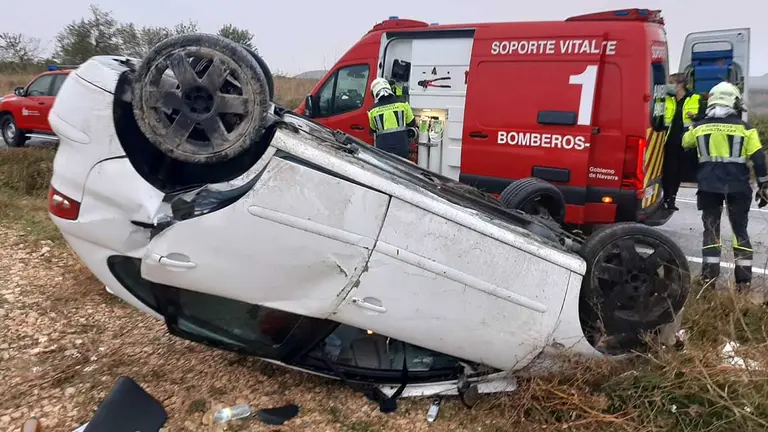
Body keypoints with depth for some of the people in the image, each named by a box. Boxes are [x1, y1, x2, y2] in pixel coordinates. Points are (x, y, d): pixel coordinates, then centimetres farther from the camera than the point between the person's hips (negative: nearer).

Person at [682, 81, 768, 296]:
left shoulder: (699, 127, 2)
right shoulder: (745, 128, -2)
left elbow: (684, 144, 22)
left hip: (709, 187, 1)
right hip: (738, 187, 0)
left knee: (711, 230, 8)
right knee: (740, 231, 9)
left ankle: (708, 278, 3)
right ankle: (744, 280, 9)